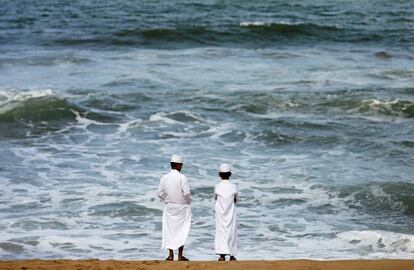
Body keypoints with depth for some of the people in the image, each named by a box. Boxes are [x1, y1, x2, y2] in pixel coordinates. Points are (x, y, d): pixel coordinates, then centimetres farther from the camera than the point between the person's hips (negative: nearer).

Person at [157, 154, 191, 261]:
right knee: (181, 230, 4)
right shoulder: (182, 177, -15)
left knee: (169, 229, 8)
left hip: (169, 207, 3)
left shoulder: (164, 177, -2)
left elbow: (160, 193, 1)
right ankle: (180, 255, 3)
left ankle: (170, 254, 6)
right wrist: (188, 201, 3)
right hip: (182, 207, -3)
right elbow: (186, 193, -17)